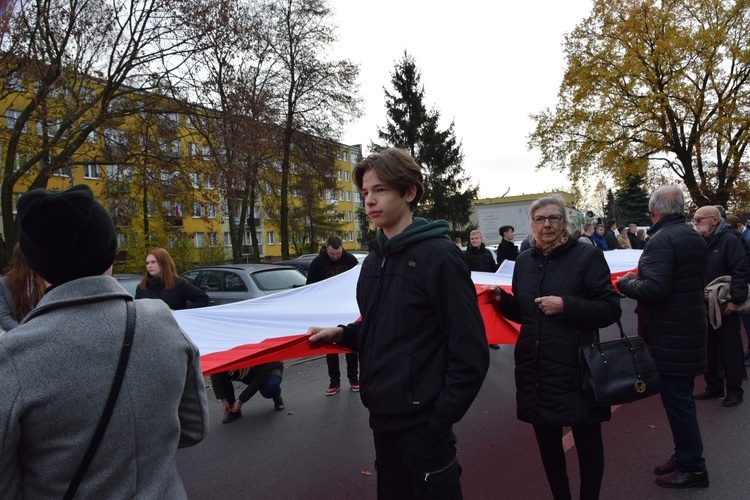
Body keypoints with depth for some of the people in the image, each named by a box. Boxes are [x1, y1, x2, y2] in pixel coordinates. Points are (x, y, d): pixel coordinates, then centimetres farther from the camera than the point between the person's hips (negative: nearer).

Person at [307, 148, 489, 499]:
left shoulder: (439, 255, -15)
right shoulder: (374, 258, 9)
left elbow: (470, 352, -16)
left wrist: (440, 420, -16)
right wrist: (342, 333, 4)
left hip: (422, 421, -7)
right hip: (383, 416, 8)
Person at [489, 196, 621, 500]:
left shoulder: (587, 256, -6)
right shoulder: (524, 261, 8)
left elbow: (610, 310, -11)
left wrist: (566, 306, -23)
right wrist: (503, 300, -4)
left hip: (576, 370, -4)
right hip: (534, 370, 5)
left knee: (587, 442, 10)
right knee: (547, 441, 16)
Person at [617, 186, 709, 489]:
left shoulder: (661, 240, -19)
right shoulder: (695, 239, 12)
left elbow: (655, 289, -29)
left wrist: (625, 283, -11)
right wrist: (641, 276, 18)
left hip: (668, 335, -10)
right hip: (690, 327, 10)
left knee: (676, 399, 1)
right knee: (682, 398, 18)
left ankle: (693, 467, 12)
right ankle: (685, 456, 30)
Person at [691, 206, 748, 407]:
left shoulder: (730, 240, -10)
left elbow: (740, 272, -16)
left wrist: (735, 300, -22)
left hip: (725, 306, -6)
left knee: (729, 350, 3)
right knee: (709, 348, 12)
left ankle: (734, 390, 15)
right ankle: (714, 386, 24)